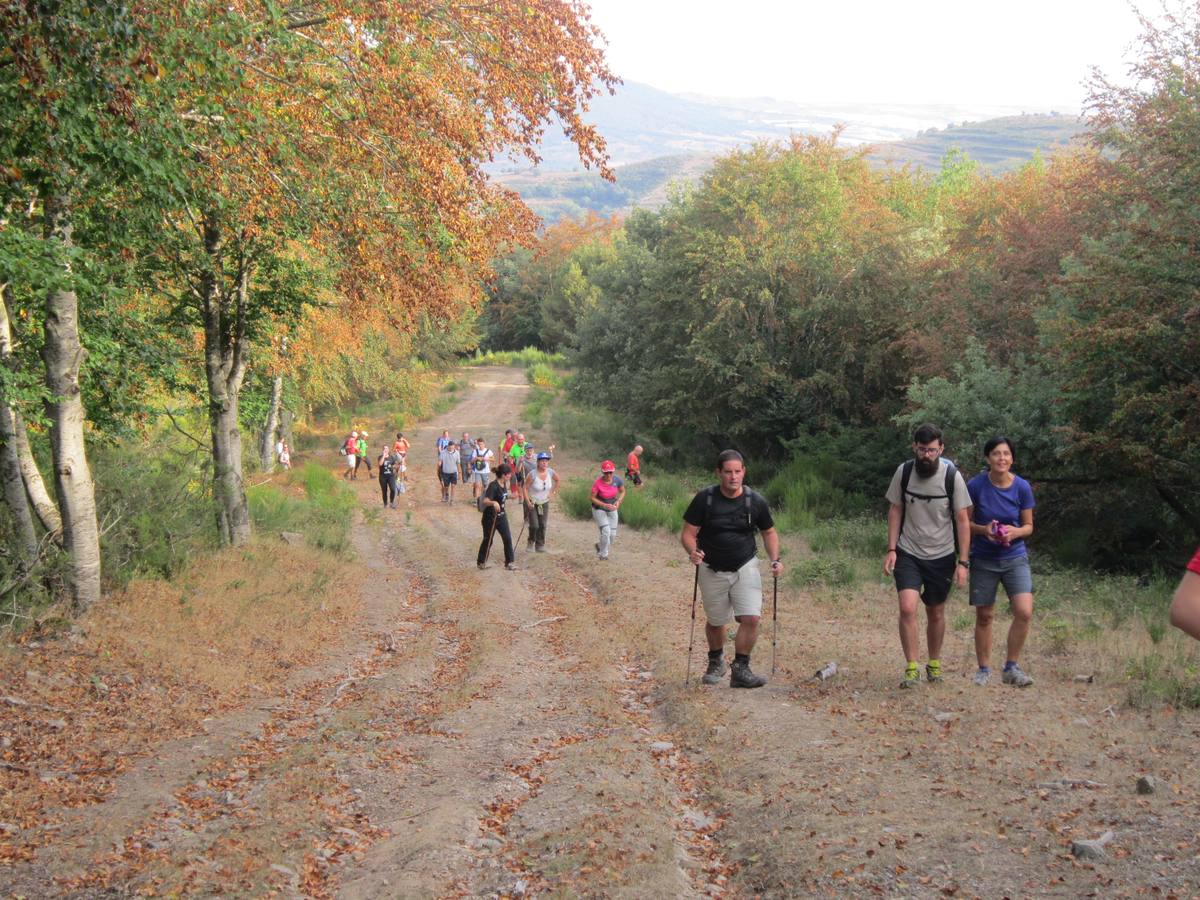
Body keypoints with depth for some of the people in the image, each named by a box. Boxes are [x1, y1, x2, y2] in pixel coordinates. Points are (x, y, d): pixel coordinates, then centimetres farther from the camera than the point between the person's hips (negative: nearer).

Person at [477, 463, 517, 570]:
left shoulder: (504, 484, 3)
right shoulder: (493, 486, -23)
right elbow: (485, 501, -34)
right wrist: (494, 503, -52)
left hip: (501, 516, 7)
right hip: (490, 517, -7)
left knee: (508, 538, 1)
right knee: (488, 540, 6)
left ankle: (510, 562, 9)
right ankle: (481, 562, 24)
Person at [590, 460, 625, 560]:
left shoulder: (617, 480, -16)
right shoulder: (597, 483, -26)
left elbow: (622, 491, 1)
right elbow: (593, 498, -17)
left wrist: (618, 501, -18)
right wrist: (605, 505, -29)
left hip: (612, 509, 4)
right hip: (599, 509, -4)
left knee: (612, 535, 7)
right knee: (606, 531, -15)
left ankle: (600, 545, 38)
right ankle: (603, 554, 6)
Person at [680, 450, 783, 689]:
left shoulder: (756, 501, -7)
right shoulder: (704, 499, -12)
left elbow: (769, 532, 8)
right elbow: (688, 532, -8)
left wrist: (775, 560, -7)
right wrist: (692, 551, -29)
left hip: (745, 567, 0)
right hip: (712, 570, 0)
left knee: (752, 618, -16)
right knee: (715, 622, 13)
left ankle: (740, 669, -1)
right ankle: (716, 662, 40)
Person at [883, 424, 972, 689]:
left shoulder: (952, 476, -11)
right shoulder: (904, 472, -6)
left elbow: (963, 520, -7)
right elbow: (895, 510, 4)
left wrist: (963, 562, -11)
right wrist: (891, 549, -3)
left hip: (941, 556, 0)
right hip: (908, 554, 0)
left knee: (936, 613, 12)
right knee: (907, 608, -16)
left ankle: (934, 663, 32)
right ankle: (911, 668, -7)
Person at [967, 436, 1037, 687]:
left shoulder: (1022, 487, -5)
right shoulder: (975, 485, -9)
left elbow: (1028, 526, 4)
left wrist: (1015, 532, -18)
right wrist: (984, 530, -19)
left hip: (1015, 557, 1)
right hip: (983, 560, -1)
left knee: (1024, 612, -14)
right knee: (984, 616, 6)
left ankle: (1011, 667, 3)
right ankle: (984, 669, 23)